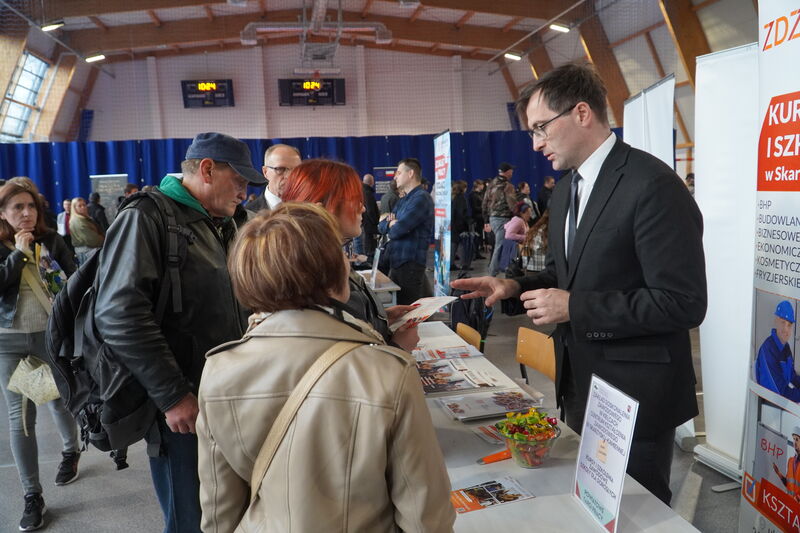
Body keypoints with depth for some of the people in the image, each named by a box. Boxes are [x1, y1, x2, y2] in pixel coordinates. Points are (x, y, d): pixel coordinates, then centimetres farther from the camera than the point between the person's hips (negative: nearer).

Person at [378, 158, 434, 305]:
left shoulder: (421, 198, -14)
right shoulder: (403, 200, 18)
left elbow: (397, 231, -22)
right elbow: (381, 226, 14)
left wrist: (392, 225, 2)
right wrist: (391, 223, -9)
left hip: (410, 264, -9)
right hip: (396, 261, 9)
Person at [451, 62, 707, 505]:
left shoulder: (653, 185, -20)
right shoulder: (565, 190, 9)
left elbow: (683, 303, -23)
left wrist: (574, 307, -22)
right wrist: (514, 286, -1)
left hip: (633, 394, -8)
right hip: (579, 385, 8)